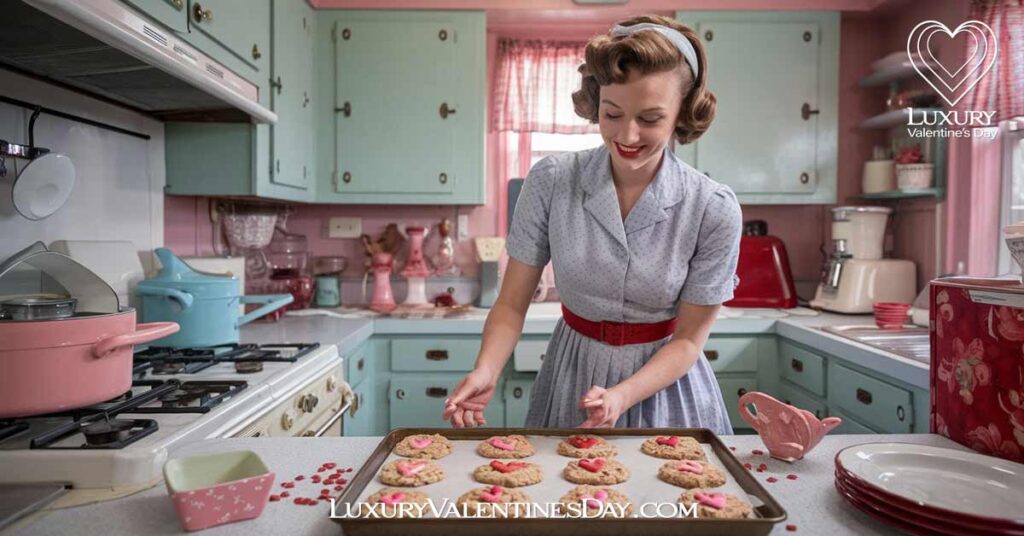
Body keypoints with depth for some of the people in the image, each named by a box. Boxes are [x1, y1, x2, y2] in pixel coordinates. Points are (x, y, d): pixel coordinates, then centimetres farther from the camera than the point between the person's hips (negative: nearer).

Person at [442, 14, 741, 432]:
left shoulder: (714, 210, -17)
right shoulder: (550, 181, -15)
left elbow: (688, 339, -10)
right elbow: (512, 304, -10)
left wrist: (622, 396, -25)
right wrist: (486, 372, -27)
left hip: (665, 383, 0)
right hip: (570, 380, 1)